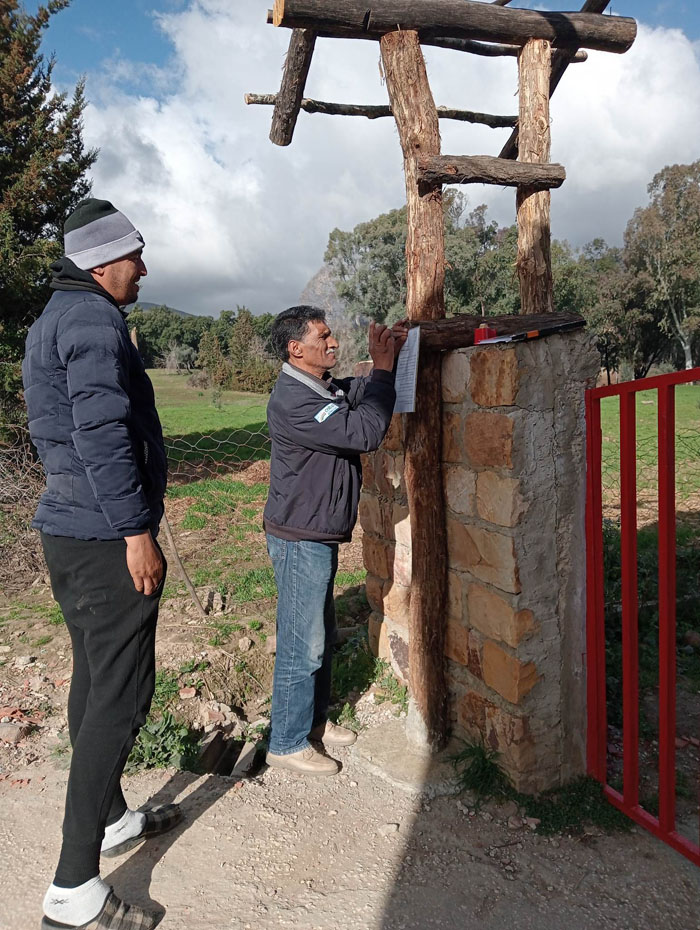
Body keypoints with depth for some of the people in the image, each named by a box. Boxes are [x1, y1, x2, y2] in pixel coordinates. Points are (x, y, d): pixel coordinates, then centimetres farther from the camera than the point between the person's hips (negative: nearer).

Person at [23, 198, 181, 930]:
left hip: (67, 531, 11)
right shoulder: (93, 320, -14)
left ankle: (111, 819, 35)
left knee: (94, 683, 18)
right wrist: (137, 531, -19)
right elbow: (102, 433, -23)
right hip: (104, 538, -11)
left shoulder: (54, 319, 19)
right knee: (120, 697, -4)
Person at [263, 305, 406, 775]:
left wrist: (388, 354, 1)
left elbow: (365, 395, 18)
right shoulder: (294, 401, -23)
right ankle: (287, 744, 18)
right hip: (300, 540, -10)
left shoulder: (326, 389, 9)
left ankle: (315, 720, 37)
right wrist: (383, 366, -20)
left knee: (322, 637, 20)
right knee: (302, 646, 2)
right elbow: (365, 432, -29)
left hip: (319, 537, 10)